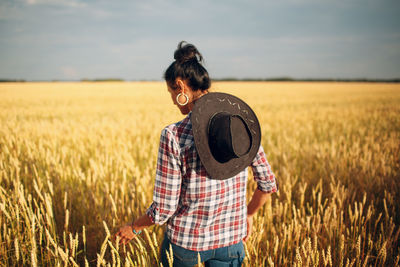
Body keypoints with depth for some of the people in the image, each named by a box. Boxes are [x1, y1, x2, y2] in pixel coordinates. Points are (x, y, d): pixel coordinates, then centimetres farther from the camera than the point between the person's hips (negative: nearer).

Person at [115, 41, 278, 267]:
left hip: (187, 242, -2)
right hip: (231, 243, 3)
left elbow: (164, 210, -15)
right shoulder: (244, 121, -7)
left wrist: (134, 228, 5)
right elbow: (268, 184, 3)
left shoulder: (174, 136, -20)